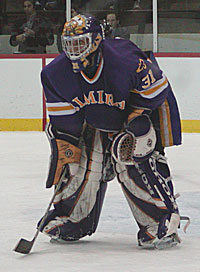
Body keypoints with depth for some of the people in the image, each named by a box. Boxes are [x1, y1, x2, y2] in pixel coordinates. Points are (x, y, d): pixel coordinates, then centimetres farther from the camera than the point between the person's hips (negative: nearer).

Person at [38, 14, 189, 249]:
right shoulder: (57, 73, -15)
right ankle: (71, 221, 16)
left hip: (138, 116, -5)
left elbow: (155, 88, -19)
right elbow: (63, 119, -5)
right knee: (83, 167, -4)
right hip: (94, 123, 5)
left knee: (135, 165, -20)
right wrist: (64, 150, -9)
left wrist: (138, 117, -20)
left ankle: (162, 225, -15)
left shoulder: (125, 59, -32)